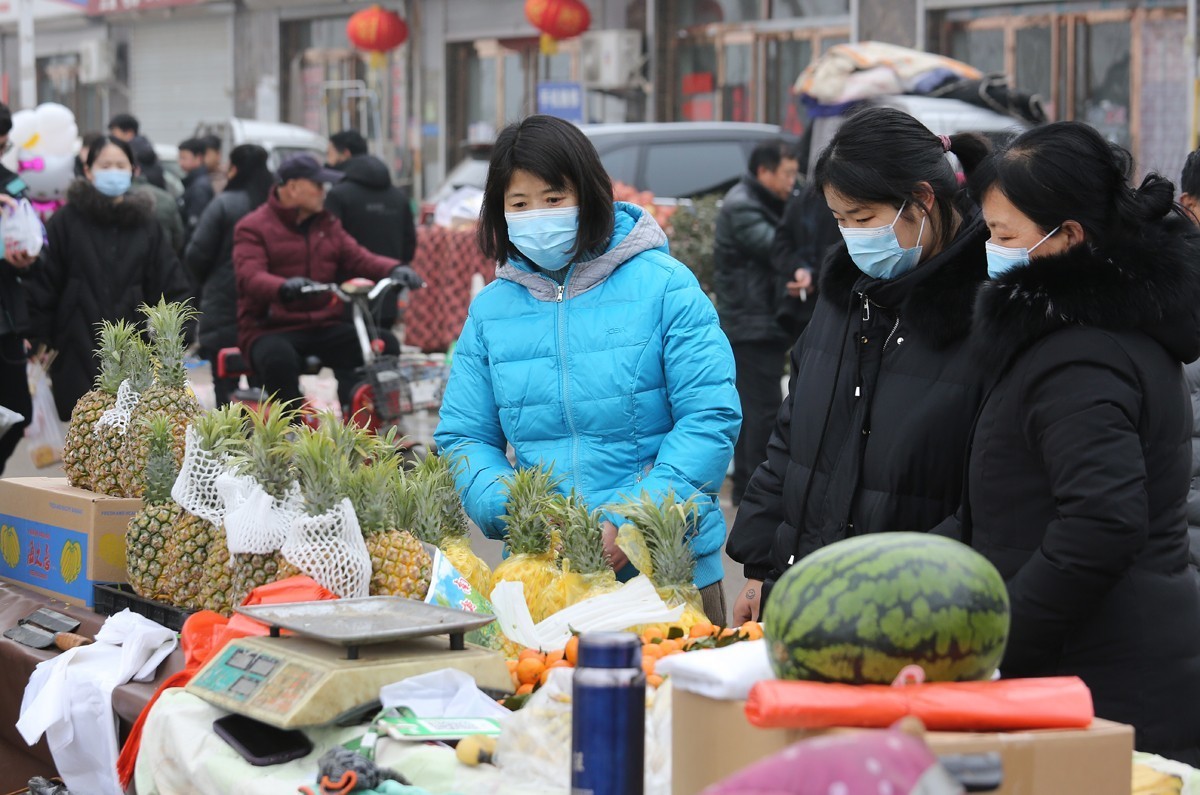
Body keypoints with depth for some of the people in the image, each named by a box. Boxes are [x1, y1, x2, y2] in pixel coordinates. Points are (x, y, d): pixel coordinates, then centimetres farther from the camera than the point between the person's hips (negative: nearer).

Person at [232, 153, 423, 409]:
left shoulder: (328, 225, 19)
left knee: (384, 345, -15)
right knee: (279, 359, -40)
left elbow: (357, 257, 7)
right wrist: (283, 287, -43)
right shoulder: (253, 228, -2)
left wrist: (393, 269, -16)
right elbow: (250, 276, -19)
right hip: (270, 328, -6)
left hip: (324, 327, 6)